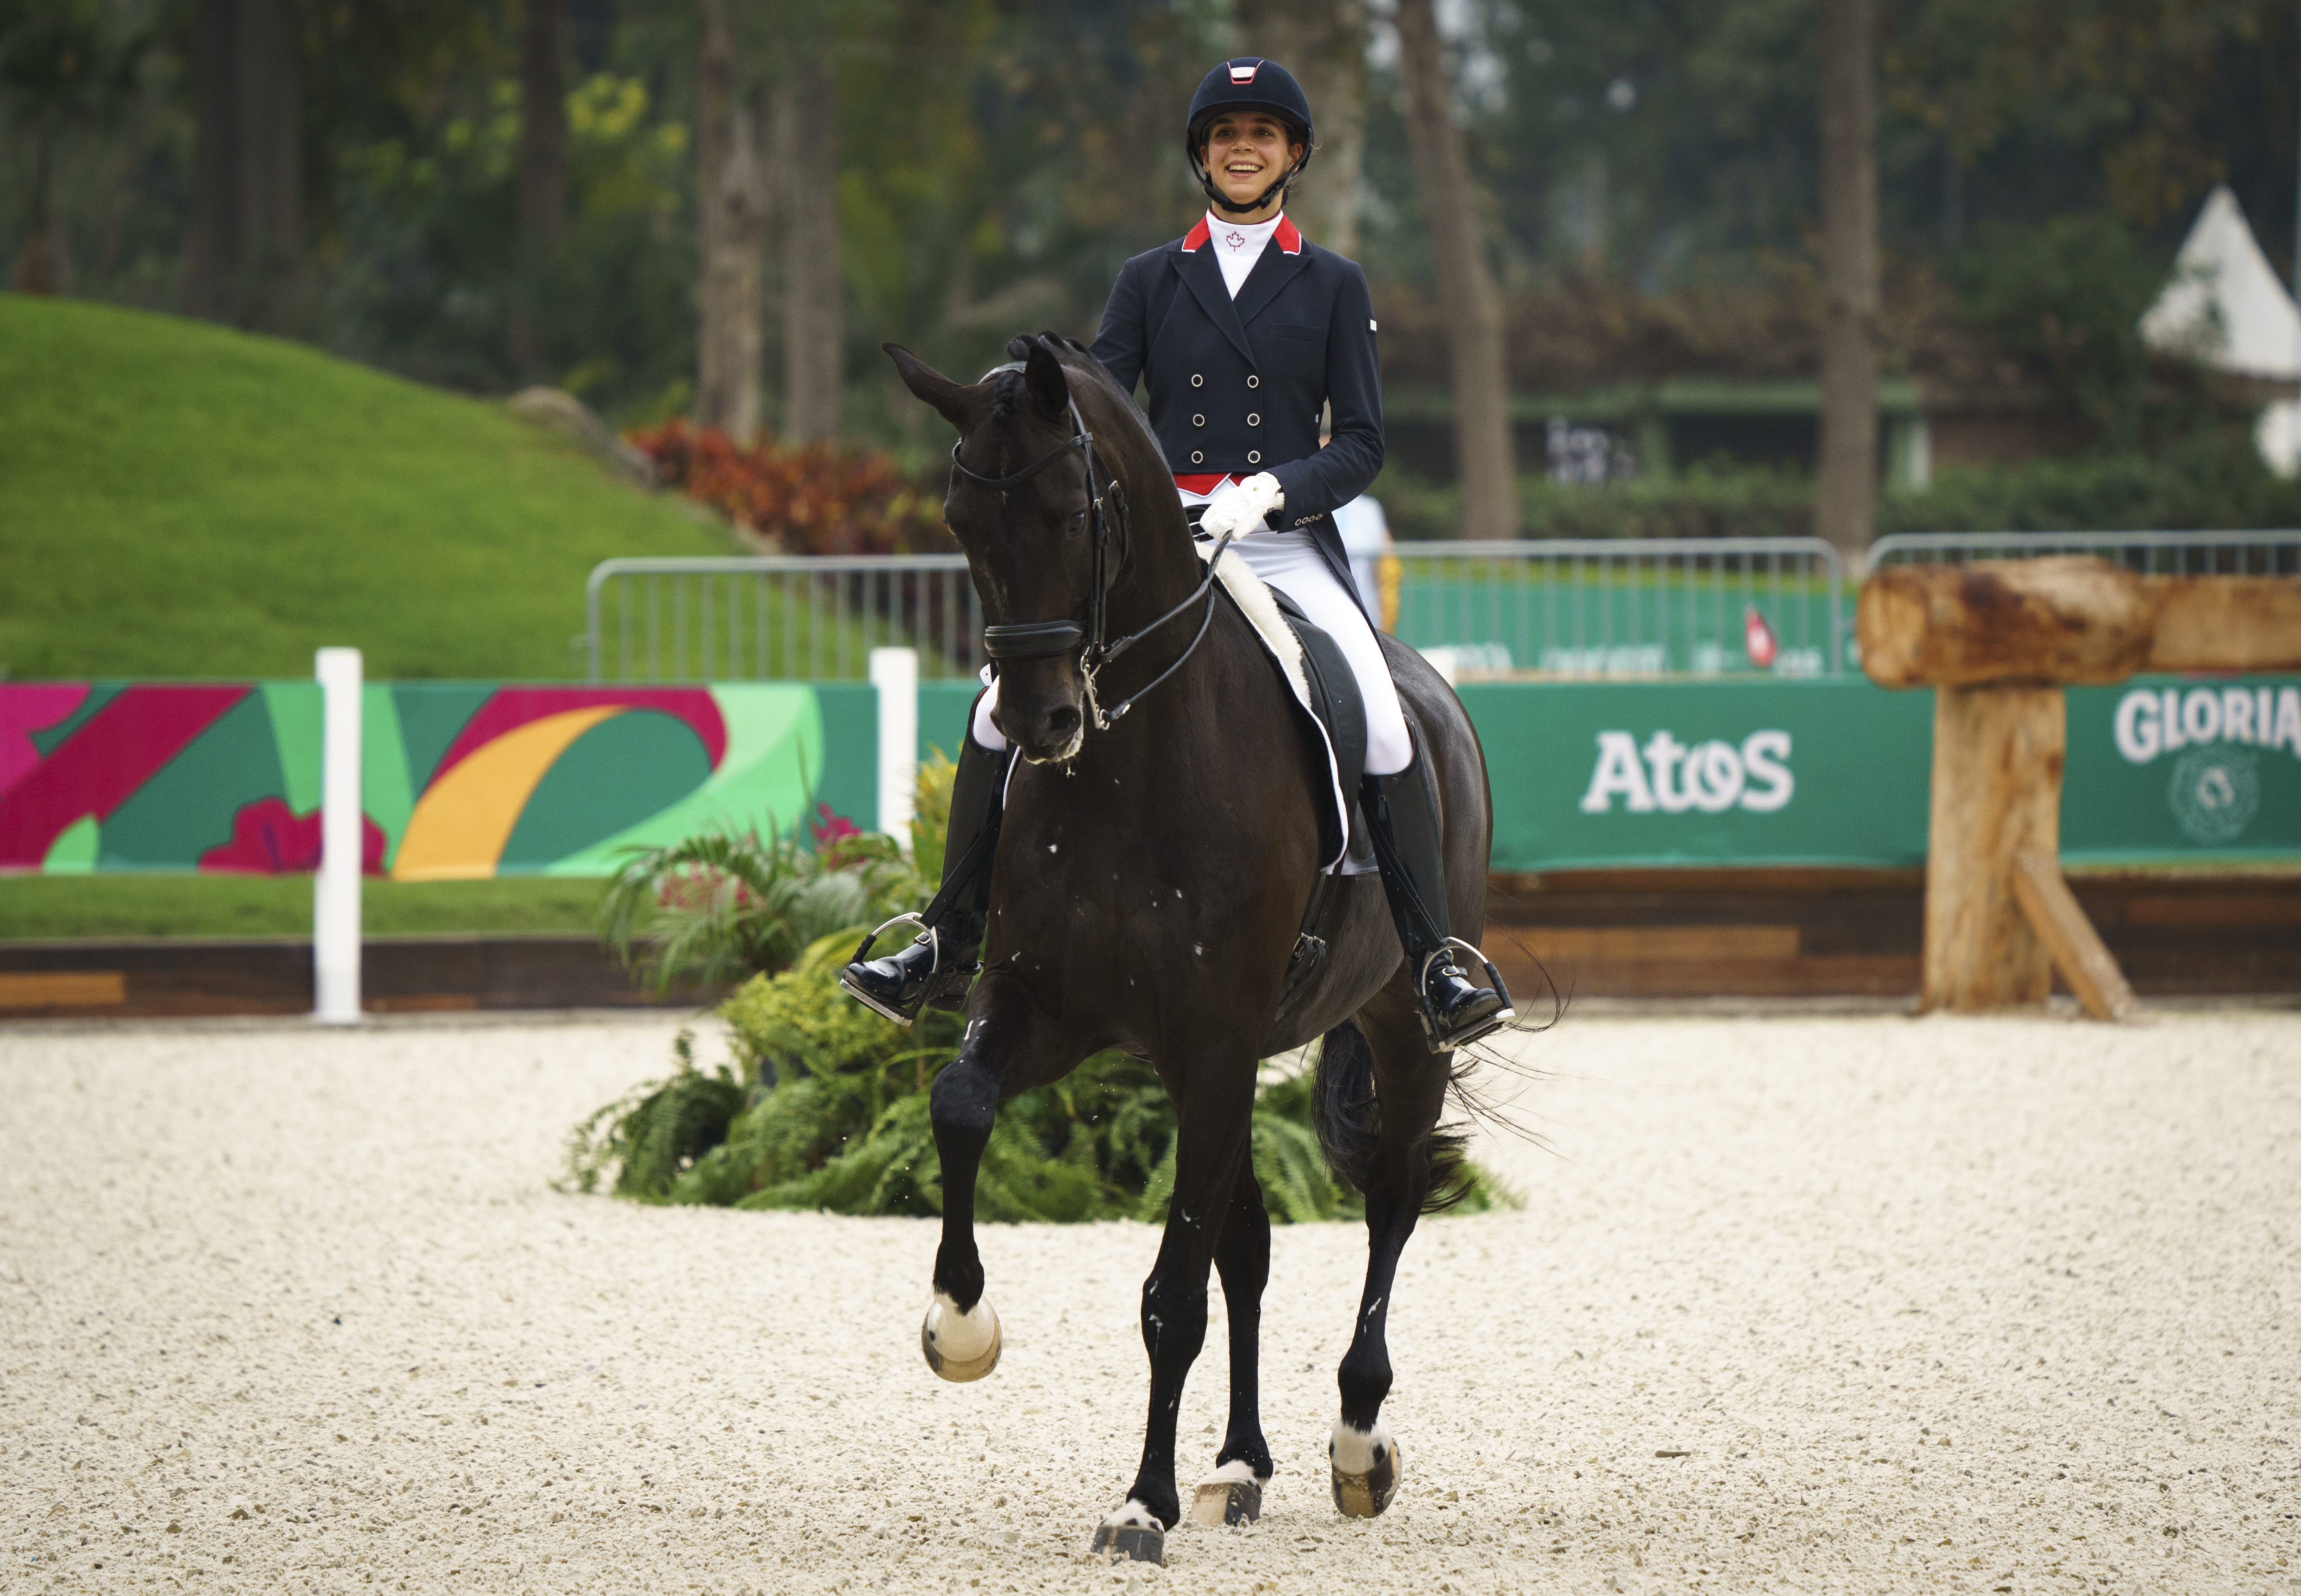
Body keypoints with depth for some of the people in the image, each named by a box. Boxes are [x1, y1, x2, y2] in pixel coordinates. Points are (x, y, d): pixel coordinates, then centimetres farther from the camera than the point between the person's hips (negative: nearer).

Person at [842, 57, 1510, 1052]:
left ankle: (1435, 970, -21)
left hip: (1287, 547, -2)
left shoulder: (1332, 287, 9)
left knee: (1384, 725, -26)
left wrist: (1272, 489, -16)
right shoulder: (1151, 281, 13)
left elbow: (1361, 445, 3)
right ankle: (950, 950, -4)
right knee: (1003, 709, -14)